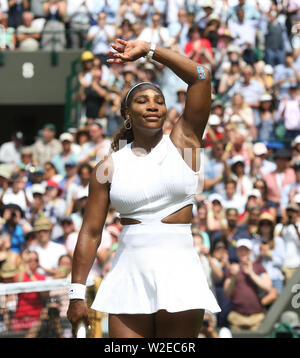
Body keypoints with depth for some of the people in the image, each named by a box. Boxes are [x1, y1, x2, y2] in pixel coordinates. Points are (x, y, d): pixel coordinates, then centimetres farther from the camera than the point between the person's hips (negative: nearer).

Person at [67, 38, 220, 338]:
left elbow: (200, 76, -1)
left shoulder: (182, 142, 6)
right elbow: (91, 232, 6)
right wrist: (77, 293, 0)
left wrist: (148, 50, 3)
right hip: (129, 276, 1)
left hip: (178, 271, -1)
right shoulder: (110, 166, 7)